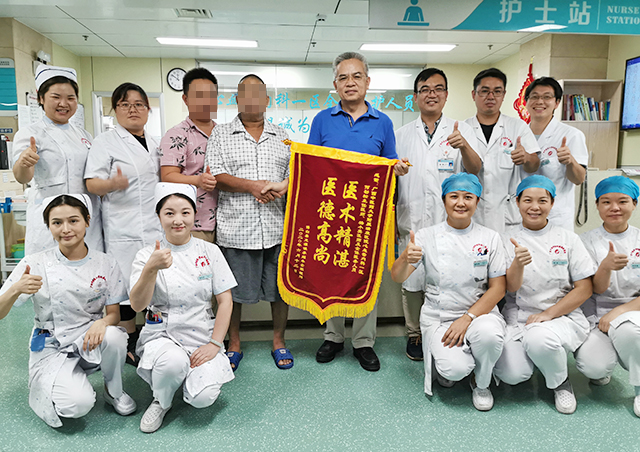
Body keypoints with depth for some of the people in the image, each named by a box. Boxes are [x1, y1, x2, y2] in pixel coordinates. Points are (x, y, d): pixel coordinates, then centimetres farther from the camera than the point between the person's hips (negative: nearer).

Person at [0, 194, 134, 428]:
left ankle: (114, 391, -3)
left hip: (91, 342, 2)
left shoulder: (104, 263, -3)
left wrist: (102, 322, -26)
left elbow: (114, 313, -2)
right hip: (52, 348, -2)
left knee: (113, 336, -34)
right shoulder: (35, 263, -7)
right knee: (78, 404, -27)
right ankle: (41, 390, 10)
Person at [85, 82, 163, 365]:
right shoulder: (106, 142, 0)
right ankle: (130, 344, 17)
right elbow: (92, 184, -8)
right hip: (124, 228, -5)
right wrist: (113, 184, -29)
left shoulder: (154, 144, 17)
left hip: (157, 225, 5)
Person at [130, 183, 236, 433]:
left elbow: (225, 301, 0)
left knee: (203, 397, -22)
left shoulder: (210, 251, 1)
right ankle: (161, 401, 1)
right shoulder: (147, 255, -2)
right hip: (163, 335, 0)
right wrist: (151, 269, -34)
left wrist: (214, 344, -9)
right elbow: (137, 305, -17)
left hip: (202, 338, 1)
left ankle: (198, 376, 16)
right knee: (174, 362, -35)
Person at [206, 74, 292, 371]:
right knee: (233, 291, 8)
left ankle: (279, 341, 28)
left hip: (277, 227, 2)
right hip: (237, 229, -2)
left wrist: (283, 186, -12)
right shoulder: (221, 135, 7)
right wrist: (253, 186, -15)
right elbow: (215, 176, -4)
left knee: (280, 287, 9)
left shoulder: (282, 136, 15)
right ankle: (234, 345, 26)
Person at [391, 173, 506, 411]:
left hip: (479, 311, 1)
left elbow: (498, 287, -2)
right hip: (438, 317, -1)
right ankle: (446, 366, 15)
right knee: (456, 368, -26)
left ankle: (481, 383, 1)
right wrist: (406, 259, -34)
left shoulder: (490, 238, 1)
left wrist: (467, 319, -15)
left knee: (490, 334, -33)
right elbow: (397, 278, -10)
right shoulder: (427, 236, -2)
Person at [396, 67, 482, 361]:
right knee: (412, 280, 8)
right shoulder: (402, 135, 12)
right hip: (411, 221, 2)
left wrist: (464, 147, -30)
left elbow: (475, 170, -8)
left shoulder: (460, 131, 7)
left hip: (449, 221, -1)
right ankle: (415, 334, 25)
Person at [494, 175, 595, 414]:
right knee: (511, 374, -21)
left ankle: (561, 382, -1)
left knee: (539, 338, -35)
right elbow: (511, 288, -6)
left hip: (562, 315, -1)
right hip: (518, 317, 1)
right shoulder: (509, 241, 4)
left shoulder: (568, 238, 4)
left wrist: (548, 314, -11)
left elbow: (584, 288, 1)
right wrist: (518, 263, -28)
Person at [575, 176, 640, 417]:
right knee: (593, 366, -28)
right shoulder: (588, 241, 1)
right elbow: (597, 289, -7)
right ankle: (603, 371, 13)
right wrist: (606, 266, -29)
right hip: (597, 317, 0)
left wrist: (619, 311, -17)